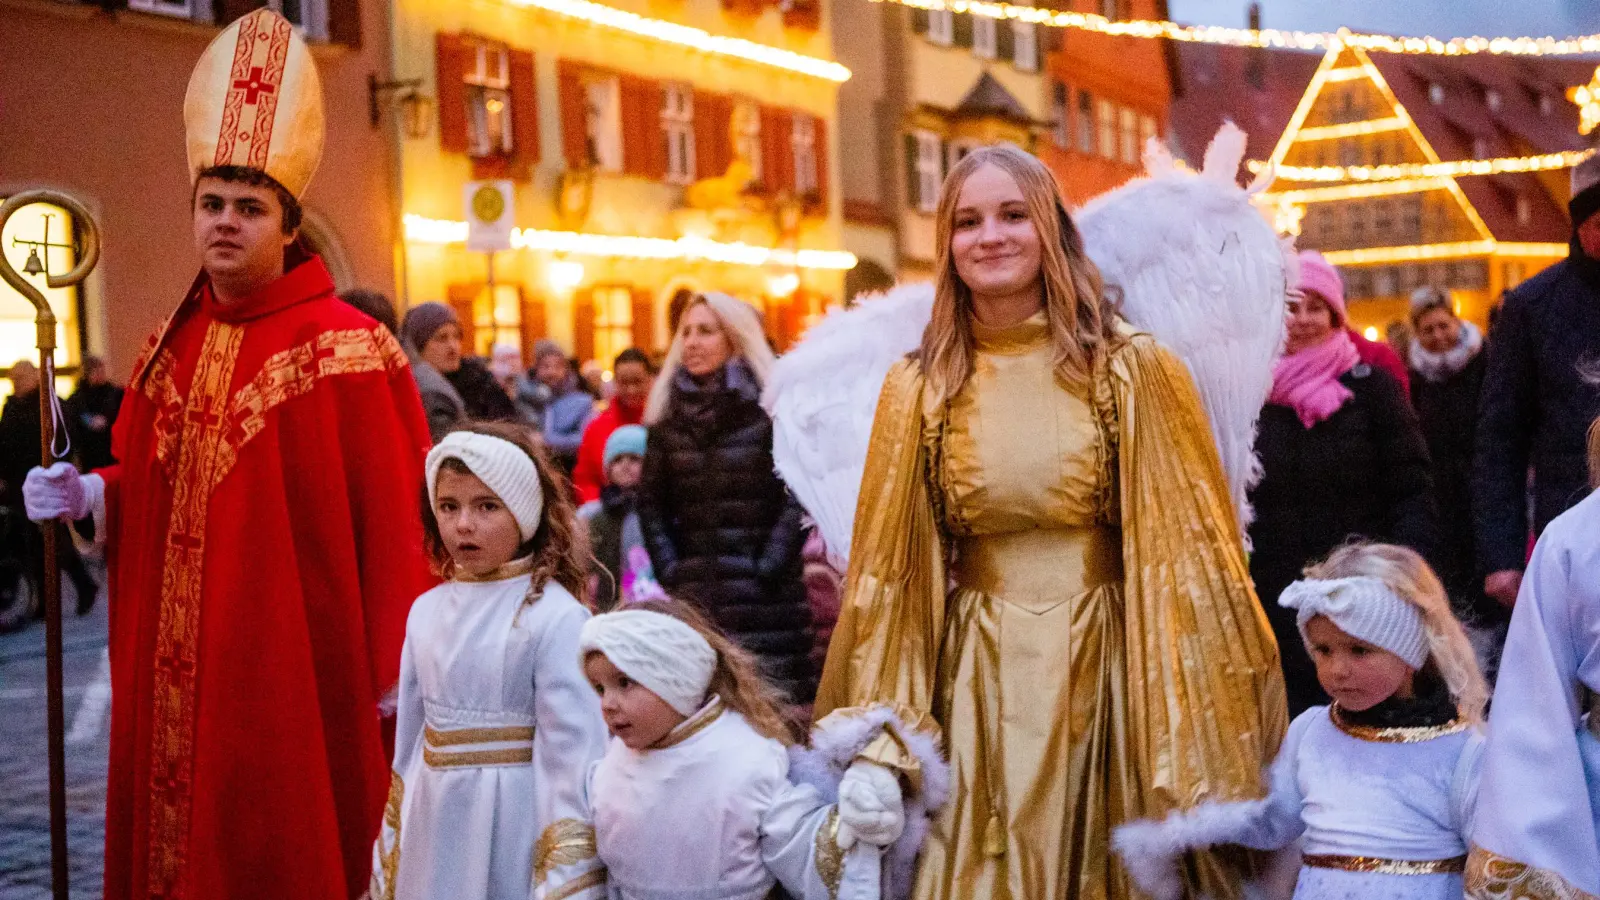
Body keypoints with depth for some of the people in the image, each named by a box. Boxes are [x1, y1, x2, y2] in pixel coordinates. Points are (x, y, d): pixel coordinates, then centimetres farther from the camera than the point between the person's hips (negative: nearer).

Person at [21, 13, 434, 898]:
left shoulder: (344, 349, -11)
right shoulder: (171, 347, 10)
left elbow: (392, 519, -13)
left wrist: (397, 673, -15)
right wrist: (89, 495, -2)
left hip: (291, 662, -6)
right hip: (176, 669, 6)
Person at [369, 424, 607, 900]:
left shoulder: (554, 616, -13)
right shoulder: (427, 611, 6)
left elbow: (574, 748, -15)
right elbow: (411, 736, 12)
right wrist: (390, 854, 14)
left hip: (517, 816, -5)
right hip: (436, 821, 5)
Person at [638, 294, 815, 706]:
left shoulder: (770, 409, -3)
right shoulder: (669, 414, 11)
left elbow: (798, 500, -7)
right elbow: (651, 502, 15)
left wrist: (767, 570, -12)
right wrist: (669, 571, 5)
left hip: (765, 600, -4)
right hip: (692, 598, 4)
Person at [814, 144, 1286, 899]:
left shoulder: (1132, 371, -5)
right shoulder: (919, 388, 1)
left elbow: (1191, 548, -3)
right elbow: (888, 569, 4)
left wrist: (1210, 749, -7)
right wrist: (878, 746, -3)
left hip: (1109, 669, -1)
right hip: (980, 682, 1)